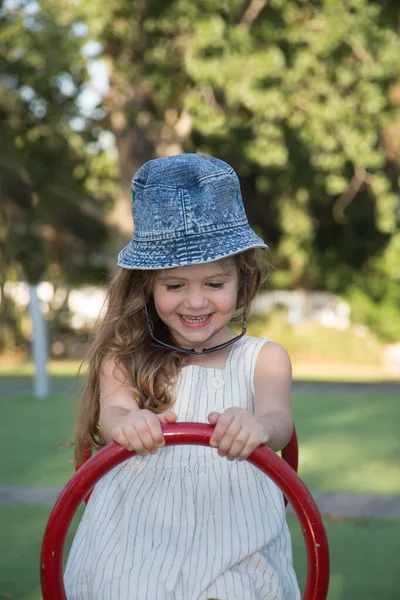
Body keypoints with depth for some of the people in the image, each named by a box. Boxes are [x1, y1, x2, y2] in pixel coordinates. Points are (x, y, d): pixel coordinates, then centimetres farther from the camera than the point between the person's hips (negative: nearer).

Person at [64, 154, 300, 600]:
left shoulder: (263, 359, 6)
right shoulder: (124, 357, 5)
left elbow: (278, 417, -13)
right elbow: (111, 413, -12)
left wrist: (258, 427, -38)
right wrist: (126, 423, -38)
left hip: (233, 552, 0)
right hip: (135, 550, 0)